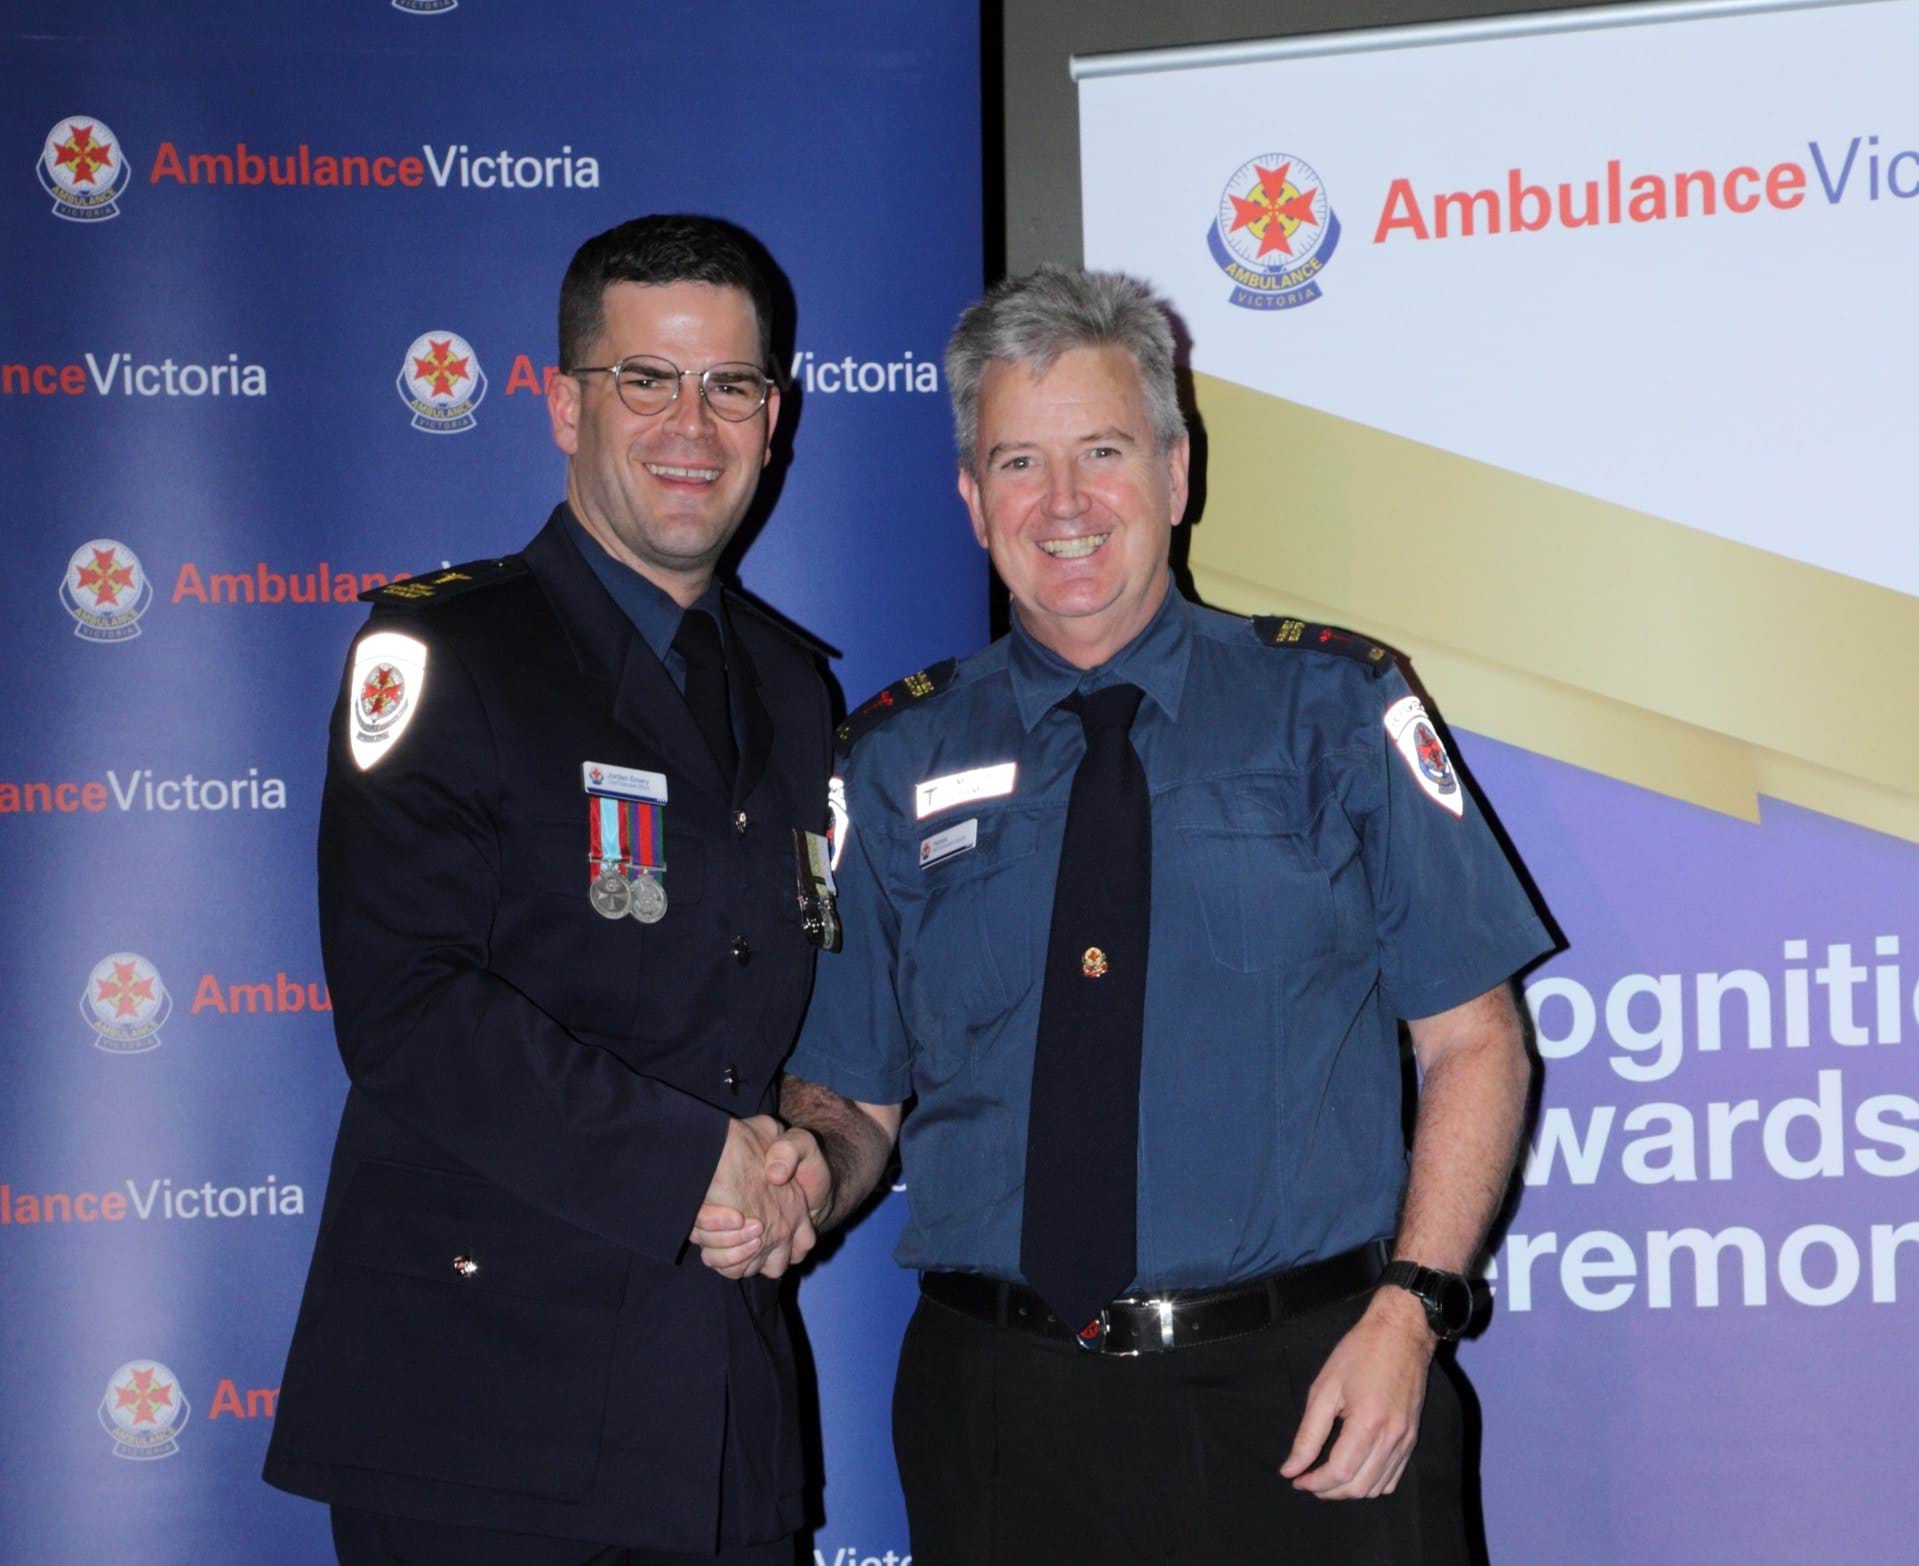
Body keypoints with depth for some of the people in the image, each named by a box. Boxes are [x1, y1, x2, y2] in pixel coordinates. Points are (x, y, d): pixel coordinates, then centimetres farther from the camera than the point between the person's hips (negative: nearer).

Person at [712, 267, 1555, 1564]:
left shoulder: (1335, 708, 2)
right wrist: (807, 1173, -13)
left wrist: (1408, 1311, -10)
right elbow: (849, 1091, 9)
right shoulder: (897, 764, 6)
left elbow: (1474, 1041, 1)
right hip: (1002, 1416, 1)